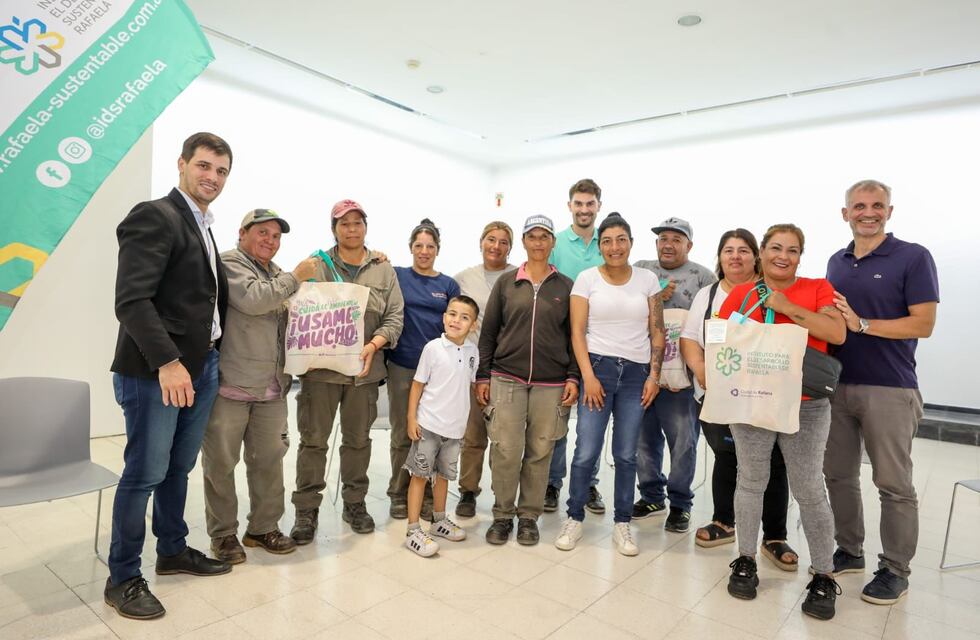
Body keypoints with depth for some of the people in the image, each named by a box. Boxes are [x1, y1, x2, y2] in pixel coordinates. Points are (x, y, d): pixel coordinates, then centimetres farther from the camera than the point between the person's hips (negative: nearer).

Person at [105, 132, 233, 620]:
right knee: (145, 473, 2)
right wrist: (167, 362, -25)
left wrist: (208, 358, 8)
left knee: (178, 468, 18)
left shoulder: (203, 227, 16)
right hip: (156, 370, -8)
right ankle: (122, 578, 18)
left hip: (200, 367, 8)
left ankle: (172, 550, 34)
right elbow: (131, 300, -20)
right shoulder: (154, 216, -11)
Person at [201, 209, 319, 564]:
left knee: (269, 460, 10)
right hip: (230, 385, -6)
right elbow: (253, 299, -20)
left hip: (272, 388, 7)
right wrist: (295, 277, -11)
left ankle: (264, 527, 23)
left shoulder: (277, 274, 20)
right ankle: (223, 533, 19)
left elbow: (289, 320, 29)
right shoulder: (229, 263, -3)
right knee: (221, 462, 4)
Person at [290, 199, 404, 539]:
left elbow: (394, 316, 2)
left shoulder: (383, 269, 5)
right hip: (320, 368, -2)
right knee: (313, 440, 5)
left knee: (358, 440, 14)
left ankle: (355, 503, 31)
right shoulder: (316, 266, 0)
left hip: (364, 370, 2)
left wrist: (373, 345, -13)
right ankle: (306, 510, 19)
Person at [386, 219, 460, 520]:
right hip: (402, 366, -1)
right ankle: (399, 495, 23)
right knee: (402, 434, 8)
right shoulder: (397, 275, 3)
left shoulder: (449, 285, 7)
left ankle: (428, 496, 21)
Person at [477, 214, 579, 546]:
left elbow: (574, 336, 8)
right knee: (505, 451, -1)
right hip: (506, 381, 0)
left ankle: (529, 515, 22)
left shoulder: (565, 287, 7)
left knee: (539, 453, 5)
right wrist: (482, 376, 3)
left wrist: (573, 377, -1)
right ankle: (502, 515, 18)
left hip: (551, 385, 1)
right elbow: (488, 332, 7)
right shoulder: (505, 283, 7)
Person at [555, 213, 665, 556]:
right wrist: (588, 376, -9)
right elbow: (577, 331, -2)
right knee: (586, 451, -2)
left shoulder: (648, 279, 7)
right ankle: (575, 518, 18)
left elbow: (657, 332, 7)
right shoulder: (587, 278, 1)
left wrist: (654, 375, 0)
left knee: (626, 454, 7)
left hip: (636, 373, 2)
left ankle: (622, 524, 22)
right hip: (598, 367, -1)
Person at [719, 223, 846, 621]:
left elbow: (837, 333, -11)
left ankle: (824, 577, 19)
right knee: (751, 482, 9)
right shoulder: (741, 293, 4)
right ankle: (746, 561, 25)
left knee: (809, 490, 5)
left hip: (807, 406, -1)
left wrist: (786, 307, -15)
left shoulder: (818, 288, 3)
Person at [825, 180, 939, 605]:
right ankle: (848, 552, 27)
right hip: (837, 385, 6)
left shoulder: (913, 257, -5)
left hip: (889, 390, -5)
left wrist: (861, 324, -19)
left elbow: (923, 324, -11)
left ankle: (895, 570, 19)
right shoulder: (836, 262, 12)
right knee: (838, 475, 12)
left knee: (893, 485, 5)